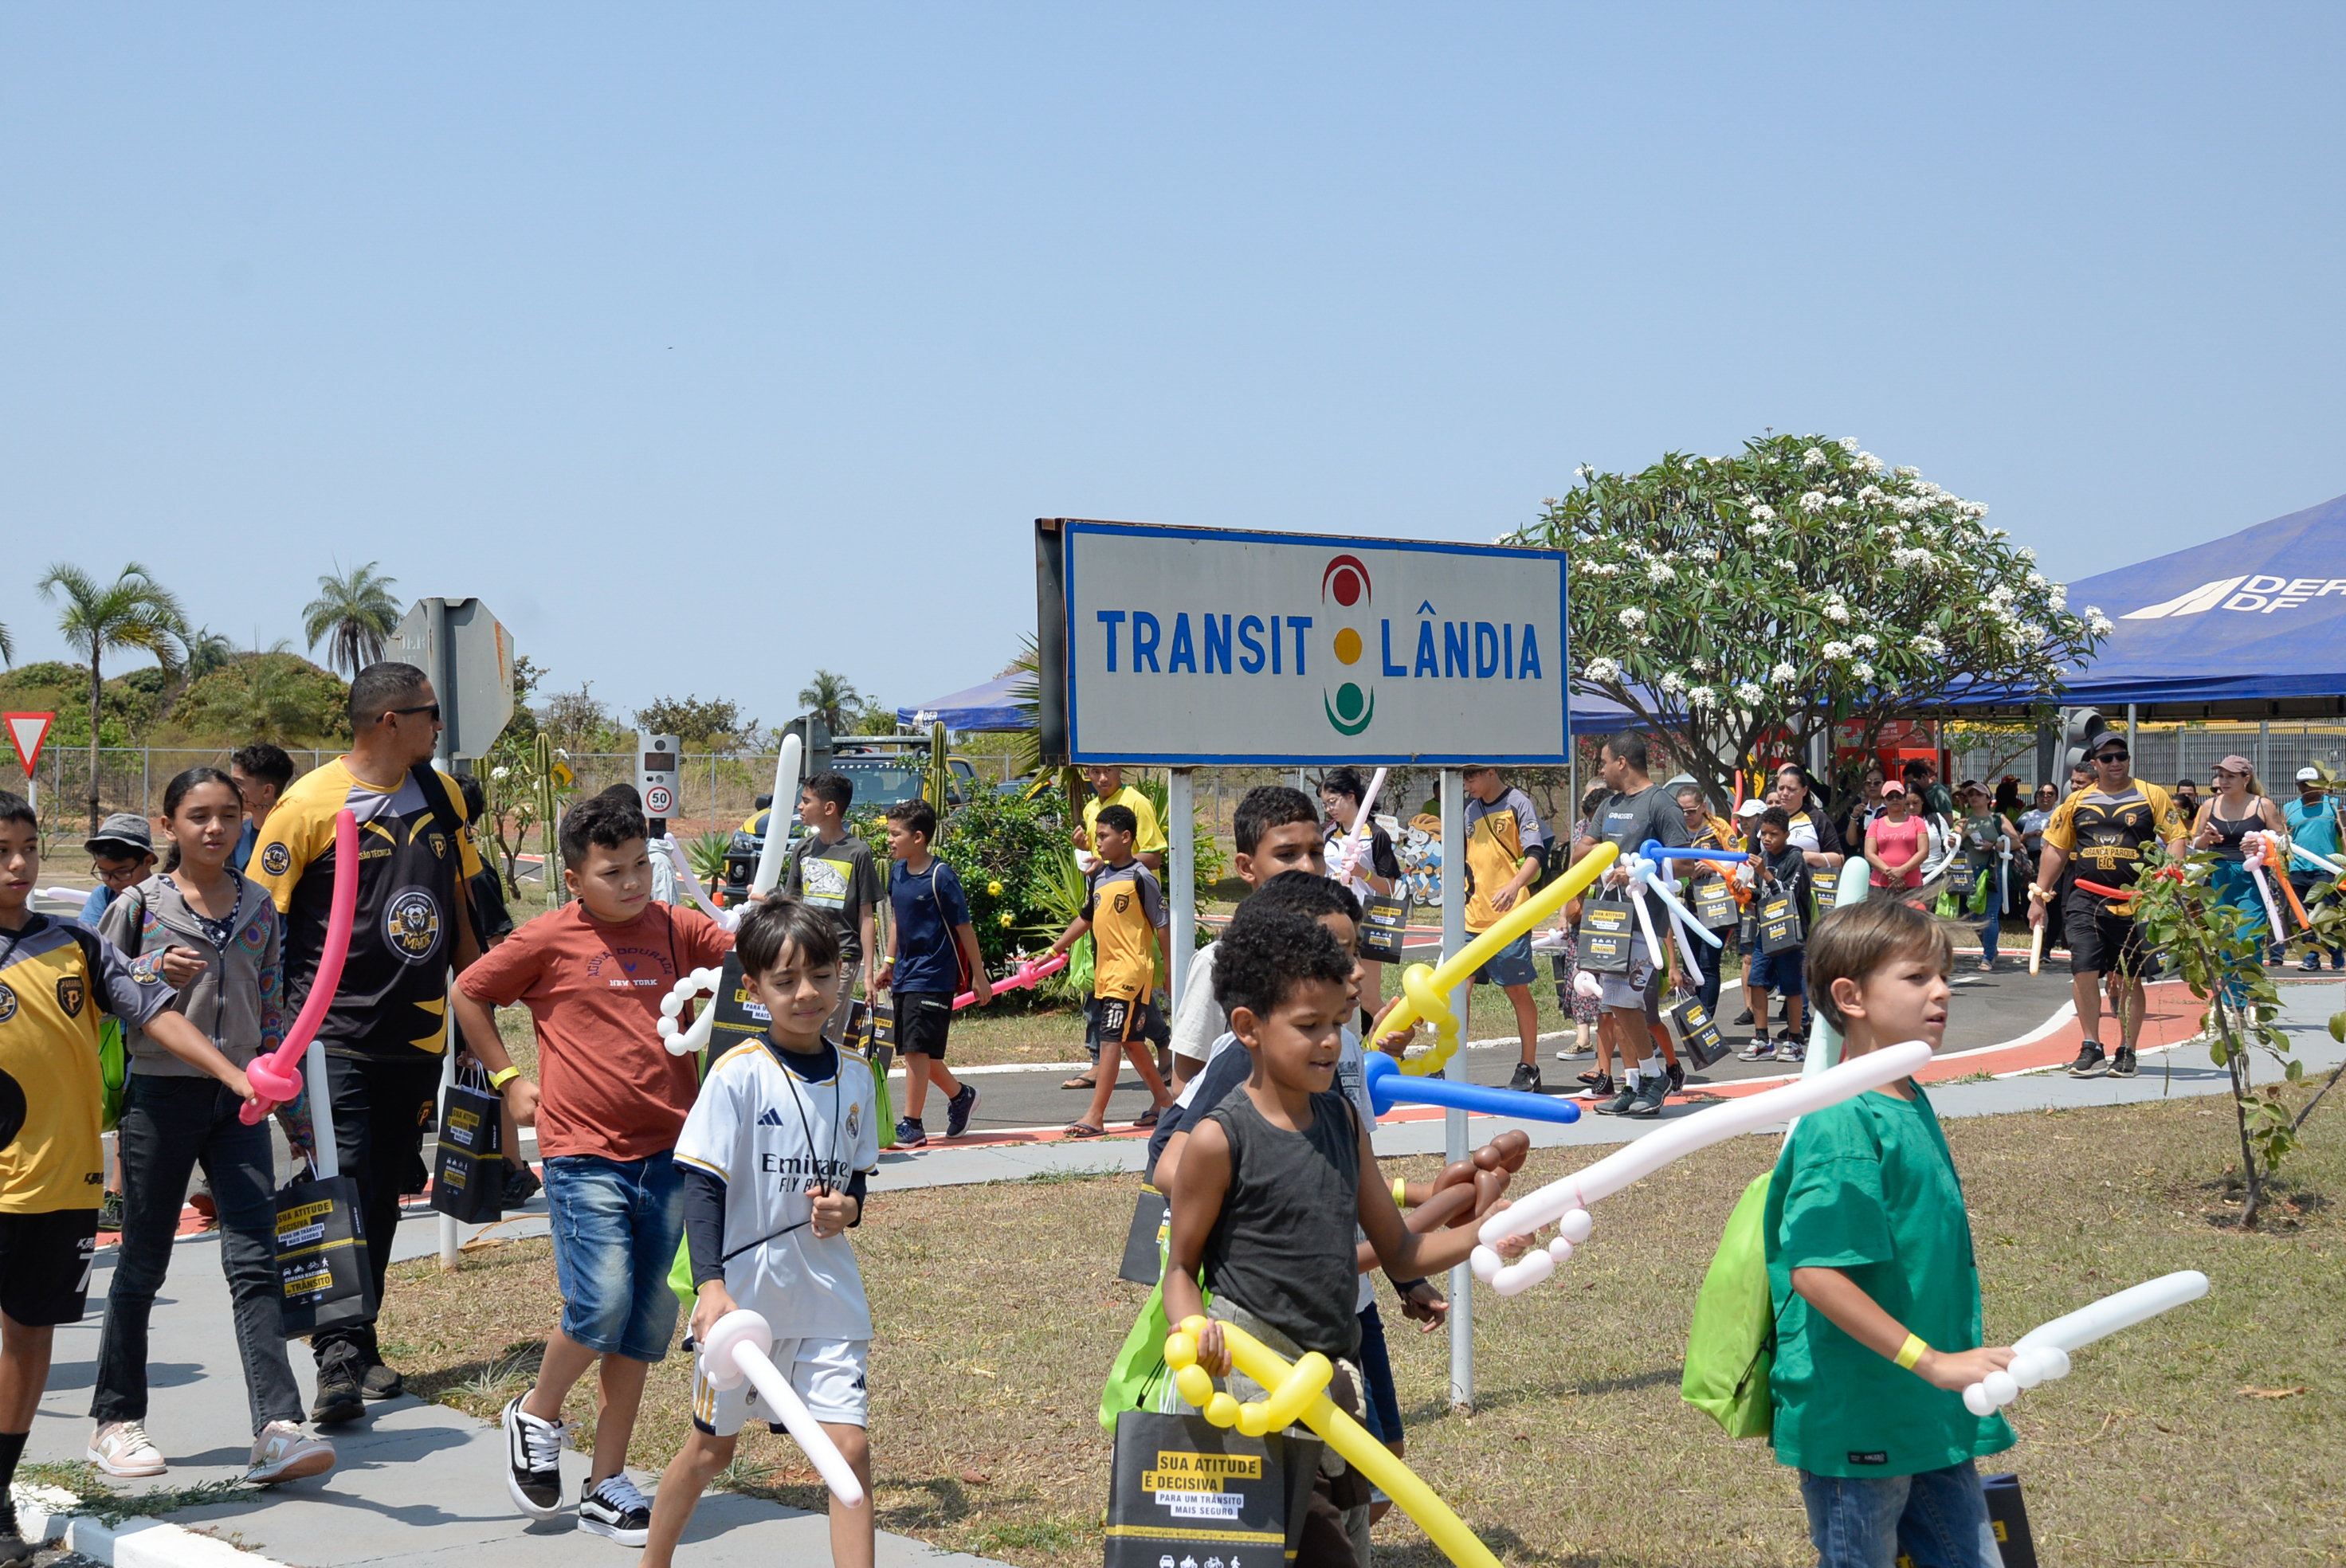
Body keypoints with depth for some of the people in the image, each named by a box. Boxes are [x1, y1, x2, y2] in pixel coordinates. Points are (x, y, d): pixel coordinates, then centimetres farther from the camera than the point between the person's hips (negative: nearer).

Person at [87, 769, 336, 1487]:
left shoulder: (258, 909, 9)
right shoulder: (139, 907, -1)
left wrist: (296, 1112, 15)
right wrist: (158, 979, -17)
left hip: (239, 1101, 2)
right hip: (161, 1096, -2)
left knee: (255, 1261, -8)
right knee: (142, 1264, 8)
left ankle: (277, 1429, -15)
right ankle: (116, 1421, 23)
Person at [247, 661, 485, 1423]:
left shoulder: (443, 796, 9)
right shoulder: (313, 802, -9)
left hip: (416, 1028, 6)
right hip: (333, 1032, -6)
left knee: (383, 1198, 12)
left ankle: (361, 1344, 21)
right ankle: (339, 1358, -13)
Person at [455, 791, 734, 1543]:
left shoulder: (675, 929, 6)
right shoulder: (549, 940, -2)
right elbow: (468, 993, 10)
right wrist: (507, 1078, 7)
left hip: (668, 1153, 4)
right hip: (583, 1155, -4)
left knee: (648, 1320, 6)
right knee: (601, 1304, -15)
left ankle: (606, 1484, 18)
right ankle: (536, 1416, 16)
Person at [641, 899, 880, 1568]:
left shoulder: (855, 1076, 4)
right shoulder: (739, 1074, -11)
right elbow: (701, 1186, -13)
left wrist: (846, 1209, -8)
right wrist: (711, 1284, -24)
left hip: (830, 1294, 4)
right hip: (745, 1292, -3)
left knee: (850, 1445, -6)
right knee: (711, 1448, 11)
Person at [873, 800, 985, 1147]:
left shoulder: (941, 877, -15)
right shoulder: (897, 871, 6)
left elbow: (964, 927, -10)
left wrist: (979, 975, -7)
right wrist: (889, 961, 18)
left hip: (934, 977, -8)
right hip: (905, 974, 8)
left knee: (917, 1049, -9)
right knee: (915, 1050, 12)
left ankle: (912, 1124, -2)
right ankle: (960, 1095, 33)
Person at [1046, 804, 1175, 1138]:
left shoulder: (1141, 878, -10)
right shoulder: (1099, 876, 11)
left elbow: (1161, 925, -8)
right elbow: (1085, 919, 21)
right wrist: (1053, 952, 21)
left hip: (1131, 970, -8)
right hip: (1104, 970, 8)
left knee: (1111, 1039, -11)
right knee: (1131, 1040, 16)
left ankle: (1095, 1116, -12)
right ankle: (1162, 1099, 31)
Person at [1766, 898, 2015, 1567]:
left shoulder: (1913, 1104, 8)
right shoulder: (1843, 1124, -20)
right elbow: (1816, 1272, -27)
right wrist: (1933, 1362, -25)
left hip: (1931, 1419, 9)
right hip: (1856, 1423, -8)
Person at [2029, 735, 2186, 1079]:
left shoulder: (2151, 796, 5)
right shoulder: (2077, 802, 12)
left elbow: (2176, 838, 2)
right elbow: (2056, 848, 16)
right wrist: (2039, 896, 11)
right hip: (2086, 899, 2)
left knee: (2129, 978, 3)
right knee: (2084, 970, -7)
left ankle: (2127, 1053, 12)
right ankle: (2091, 1048, 4)